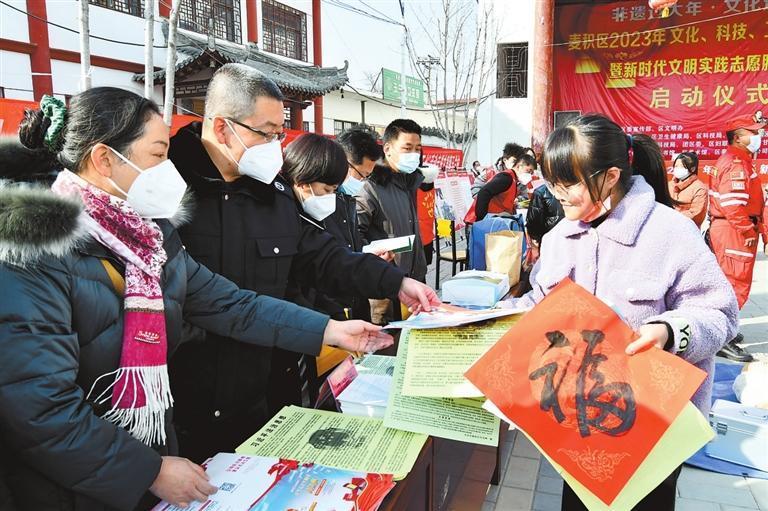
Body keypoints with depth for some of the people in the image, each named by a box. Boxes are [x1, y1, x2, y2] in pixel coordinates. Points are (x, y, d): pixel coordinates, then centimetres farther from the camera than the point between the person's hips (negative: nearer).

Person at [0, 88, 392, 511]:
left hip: (156, 447, 7)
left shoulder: (151, 233, 1)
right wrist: (153, 472, -20)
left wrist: (330, 330, -4)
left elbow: (229, 305, 0)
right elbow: (42, 411, -25)